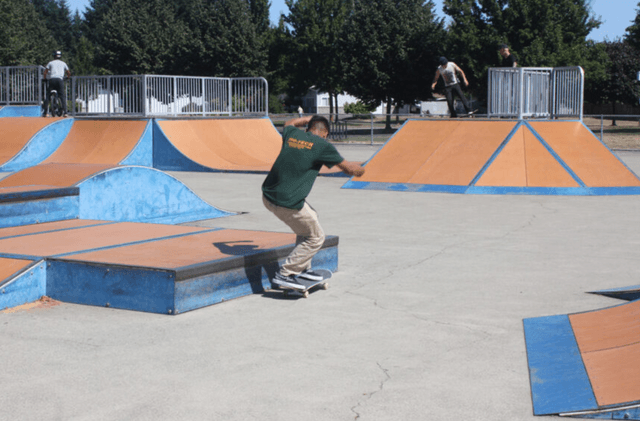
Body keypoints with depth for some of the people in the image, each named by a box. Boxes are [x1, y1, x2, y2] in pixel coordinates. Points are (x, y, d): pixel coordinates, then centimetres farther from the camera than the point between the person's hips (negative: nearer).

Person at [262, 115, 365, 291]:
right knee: (315, 238, 10)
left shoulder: (292, 134, 11)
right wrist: (360, 169, 28)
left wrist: (311, 118, 50)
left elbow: (289, 123, 39)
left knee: (310, 217, 29)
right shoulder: (322, 146, -5)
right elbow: (348, 168, 7)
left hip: (268, 195, 8)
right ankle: (284, 274, 5)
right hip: (288, 203, -8)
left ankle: (303, 268, 34)